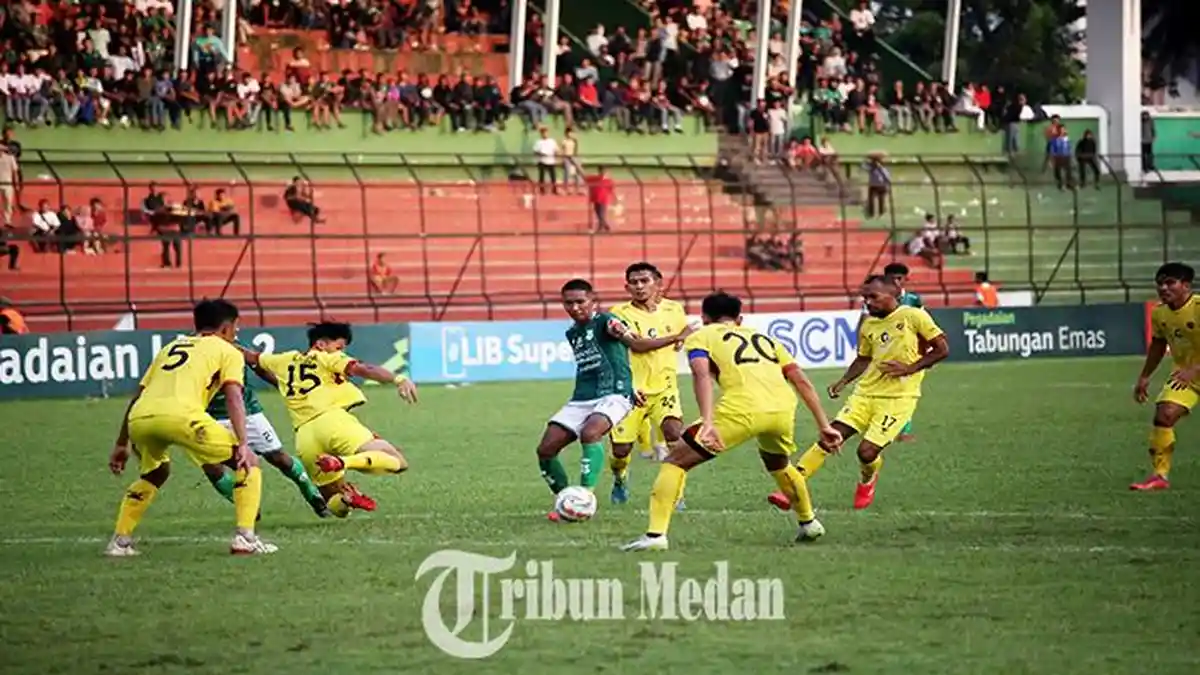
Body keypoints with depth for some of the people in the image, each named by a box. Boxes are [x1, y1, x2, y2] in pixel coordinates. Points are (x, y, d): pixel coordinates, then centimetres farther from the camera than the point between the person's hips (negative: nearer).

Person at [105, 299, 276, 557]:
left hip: (139, 419, 6)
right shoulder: (227, 351, 20)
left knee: (154, 474, 36)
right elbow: (234, 398, 3)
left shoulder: (170, 347, 36)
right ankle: (245, 537, -3)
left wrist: (121, 444, 38)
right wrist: (243, 445, -5)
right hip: (179, 415, -6)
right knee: (247, 465, 10)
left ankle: (119, 541, 27)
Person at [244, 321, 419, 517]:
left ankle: (345, 497, -22)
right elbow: (362, 369, -6)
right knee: (398, 462, -14)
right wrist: (398, 380, -18)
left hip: (305, 437, 5)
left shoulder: (286, 360, 27)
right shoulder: (327, 358, 12)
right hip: (333, 421, -5)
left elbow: (251, 357, 45)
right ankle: (342, 462, -37)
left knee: (338, 507, 16)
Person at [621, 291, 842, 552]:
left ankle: (655, 534, -4)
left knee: (676, 461, 7)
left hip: (743, 410, -5)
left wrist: (708, 423, -13)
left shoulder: (701, 337, 20)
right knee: (778, 464, 38)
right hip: (783, 407, 5)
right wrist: (824, 426, 25)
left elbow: (702, 374, -2)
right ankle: (809, 523, 48)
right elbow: (802, 382, 25)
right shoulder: (765, 338, 34)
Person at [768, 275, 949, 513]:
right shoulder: (868, 325, 11)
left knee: (867, 451, -12)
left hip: (898, 397, -5)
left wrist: (909, 368, -13)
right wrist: (844, 381, 6)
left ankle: (867, 481, 24)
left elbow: (942, 349, -4)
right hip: (866, 393, 5)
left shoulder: (914, 317, -6)